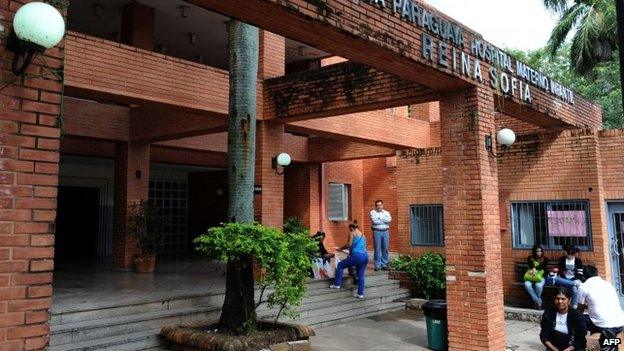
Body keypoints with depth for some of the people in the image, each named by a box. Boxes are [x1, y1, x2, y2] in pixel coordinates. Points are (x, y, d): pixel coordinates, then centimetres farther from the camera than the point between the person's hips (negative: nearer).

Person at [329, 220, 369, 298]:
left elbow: (349, 244, -4)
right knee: (361, 275, 14)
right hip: (365, 256, 7)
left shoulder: (352, 233, 4)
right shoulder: (363, 235, 23)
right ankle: (360, 293, 15)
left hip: (357, 255, -7)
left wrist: (340, 249, 10)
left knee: (340, 265, 12)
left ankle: (337, 284, 12)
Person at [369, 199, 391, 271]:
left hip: (385, 231, 3)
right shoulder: (373, 212, 6)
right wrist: (384, 221, -3)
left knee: (385, 248, 4)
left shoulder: (386, 212, 14)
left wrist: (380, 218, -7)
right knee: (377, 248, -4)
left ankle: (384, 264, 11)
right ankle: (377, 265, 0)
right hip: (377, 231, -3)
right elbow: (374, 221, -11)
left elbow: (389, 219, -7)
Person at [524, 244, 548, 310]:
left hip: (541, 276, -1)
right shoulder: (530, 258, 11)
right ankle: (538, 301, -21)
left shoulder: (545, 259, 9)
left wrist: (535, 269, -30)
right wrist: (533, 269, -33)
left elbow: (541, 266, -11)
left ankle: (536, 301, -9)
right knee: (527, 284, -32)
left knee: (538, 285, -35)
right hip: (531, 276, 1)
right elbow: (531, 265, -10)